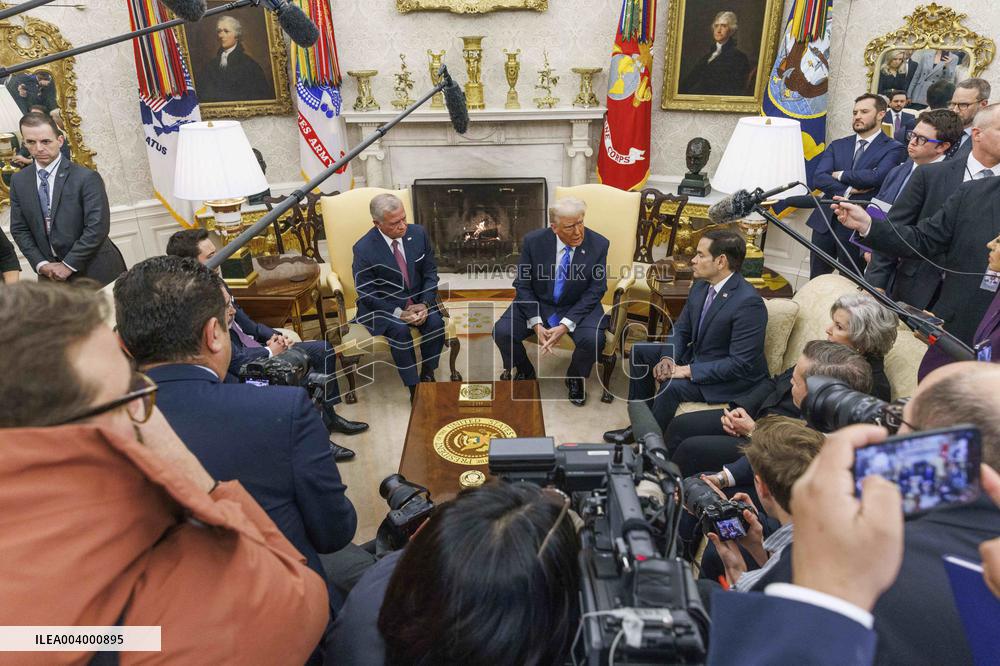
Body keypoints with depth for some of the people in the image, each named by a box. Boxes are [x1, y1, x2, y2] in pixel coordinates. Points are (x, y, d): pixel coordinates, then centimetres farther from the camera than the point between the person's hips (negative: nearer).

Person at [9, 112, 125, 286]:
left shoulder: (87, 178, -11)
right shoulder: (19, 181, 6)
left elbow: (97, 227, -16)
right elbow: (19, 229, 8)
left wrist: (68, 265, -15)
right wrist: (41, 264, -5)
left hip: (94, 271, -4)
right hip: (51, 272, 4)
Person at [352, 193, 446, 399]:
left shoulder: (418, 233, -6)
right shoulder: (364, 249, -17)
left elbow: (430, 271, 2)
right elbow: (366, 294, -13)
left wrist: (425, 303, -14)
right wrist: (399, 313, -22)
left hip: (418, 301, 4)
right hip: (383, 305, -3)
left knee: (436, 322, -24)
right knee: (400, 330, -31)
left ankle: (427, 374, -2)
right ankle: (413, 387, -16)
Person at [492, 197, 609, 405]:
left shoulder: (598, 244, -14)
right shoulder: (533, 242, -13)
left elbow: (595, 291, -12)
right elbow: (522, 285, -6)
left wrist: (565, 325, -23)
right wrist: (536, 323, -20)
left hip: (578, 307, -1)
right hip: (537, 304, 1)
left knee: (592, 339, -30)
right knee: (501, 331, -21)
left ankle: (575, 378, 7)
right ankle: (525, 372, 13)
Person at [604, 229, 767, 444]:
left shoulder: (748, 302, -27)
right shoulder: (701, 286, -1)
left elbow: (741, 363, -28)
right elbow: (680, 330, 8)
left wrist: (688, 370, -27)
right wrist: (668, 358, -12)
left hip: (733, 378, -9)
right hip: (697, 356, 9)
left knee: (673, 386, -32)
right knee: (640, 351, 8)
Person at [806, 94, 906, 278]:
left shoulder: (892, 148, 0)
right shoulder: (837, 145, 12)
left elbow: (876, 176, -18)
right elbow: (818, 178, -2)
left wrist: (840, 175, -6)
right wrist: (848, 190, -15)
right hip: (824, 220, 4)